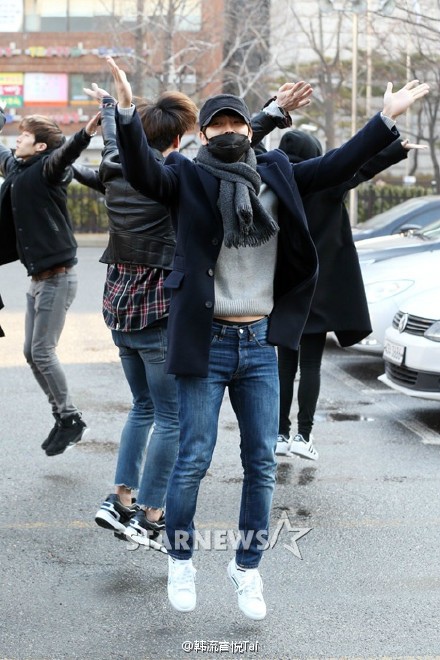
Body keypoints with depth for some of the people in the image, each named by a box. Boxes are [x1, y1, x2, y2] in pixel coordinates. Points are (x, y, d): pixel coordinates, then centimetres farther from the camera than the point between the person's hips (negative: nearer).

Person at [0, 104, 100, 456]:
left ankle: (72, 419, 6)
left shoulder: (46, 169, -12)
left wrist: (86, 133, -53)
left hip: (57, 277, -9)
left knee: (43, 352, -7)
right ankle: (62, 417, 20)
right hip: (38, 278, 9)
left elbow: (65, 153, -34)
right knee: (32, 353, 11)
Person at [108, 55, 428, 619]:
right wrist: (126, 112, -36)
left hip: (260, 344, 4)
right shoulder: (187, 178, -3)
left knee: (262, 463, 9)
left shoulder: (276, 175, 9)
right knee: (193, 461, 2)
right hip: (205, 343, -4)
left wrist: (387, 118, 8)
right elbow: (143, 172, -20)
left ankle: (247, 567, 24)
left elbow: (336, 166, 12)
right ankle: (181, 561, 23)